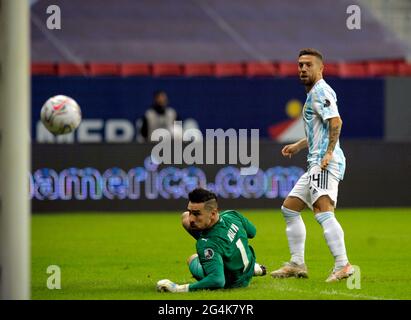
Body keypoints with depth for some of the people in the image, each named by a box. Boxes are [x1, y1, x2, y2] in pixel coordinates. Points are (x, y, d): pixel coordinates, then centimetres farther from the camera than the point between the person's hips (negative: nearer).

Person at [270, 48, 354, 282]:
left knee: (323, 211, -24)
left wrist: (328, 153, -26)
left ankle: (343, 265, -33)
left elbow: (336, 122, -22)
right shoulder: (313, 93, 23)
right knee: (290, 208, 17)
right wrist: (299, 146, 32)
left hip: (326, 162, -11)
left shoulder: (321, 91, -8)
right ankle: (297, 265, 20)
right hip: (316, 162, 11)